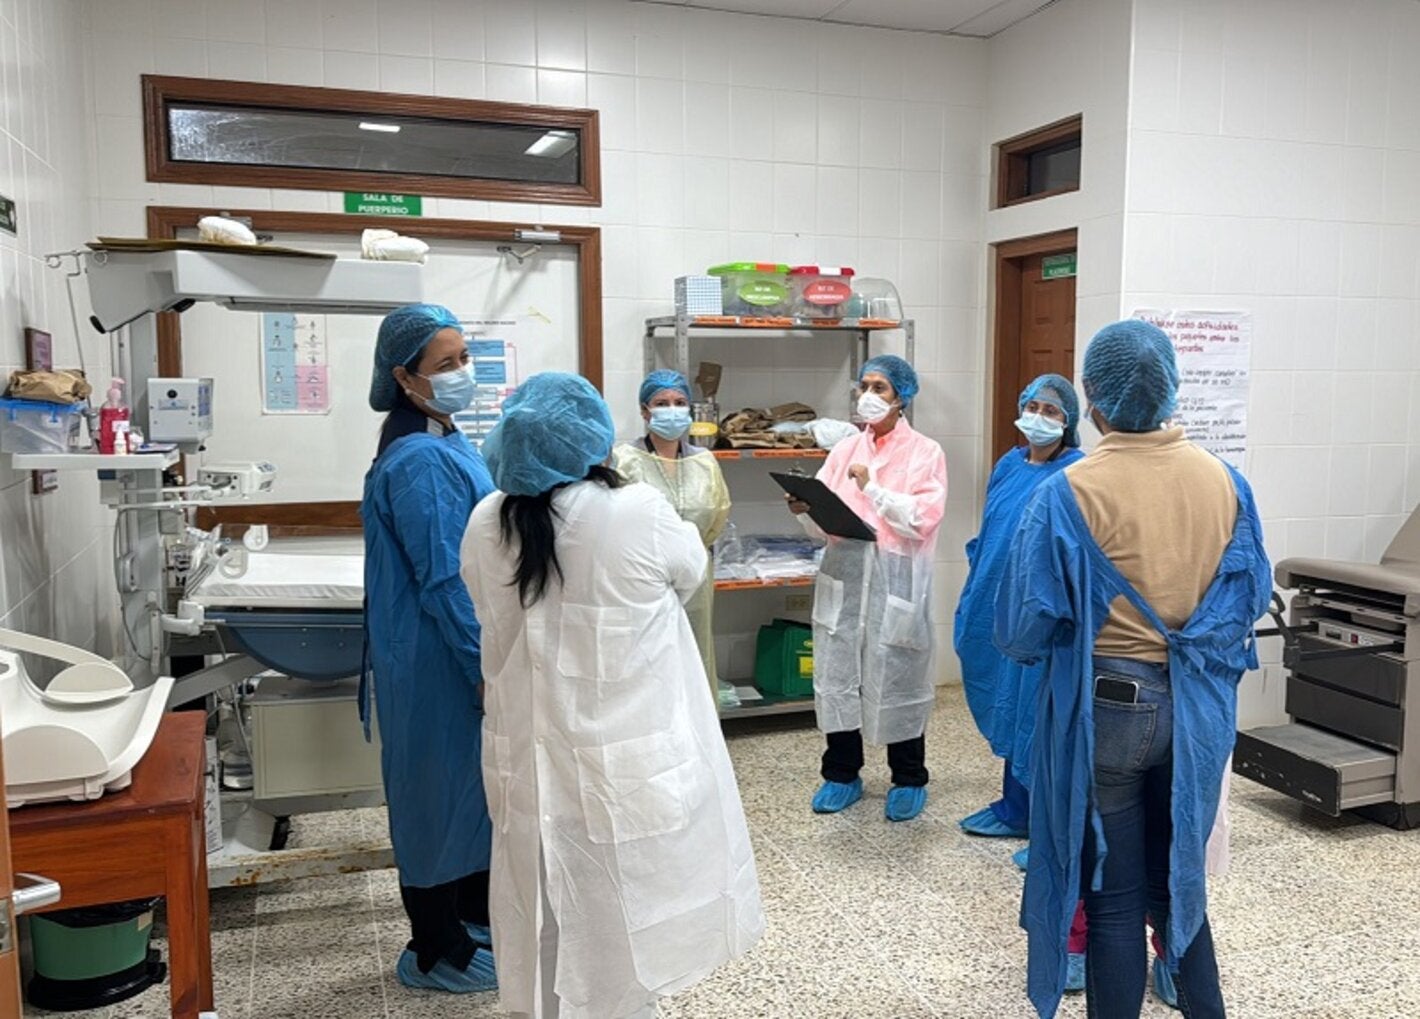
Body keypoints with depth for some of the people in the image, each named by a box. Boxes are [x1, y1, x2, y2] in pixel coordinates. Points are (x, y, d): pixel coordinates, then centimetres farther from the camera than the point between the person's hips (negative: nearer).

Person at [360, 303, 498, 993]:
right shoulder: (420, 462, -21)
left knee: (477, 784, 20)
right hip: (437, 665, -10)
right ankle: (436, 952, 23)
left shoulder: (447, 446, 9)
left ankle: (478, 915, 38)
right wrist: (487, 667, -20)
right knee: (440, 790, 5)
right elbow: (442, 582, -23)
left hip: (461, 652, 10)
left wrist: (492, 657, 19)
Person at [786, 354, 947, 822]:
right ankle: (842, 774, 24)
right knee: (837, 671, 7)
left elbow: (922, 519, -12)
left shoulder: (925, 452, 0)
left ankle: (908, 780, 22)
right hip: (843, 573, 4)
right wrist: (807, 509, -13)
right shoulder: (845, 450, 12)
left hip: (896, 577, -4)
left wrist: (872, 487, -16)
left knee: (897, 676, 4)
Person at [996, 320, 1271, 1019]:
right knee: (1180, 882, 22)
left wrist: (1078, 627, 7)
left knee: (1114, 900, 10)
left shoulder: (1068, 494, -19)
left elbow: (1023, 626, -15)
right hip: (1198, 708, 5)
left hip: (1106, 707, -4)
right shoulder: (1226, 482, -4)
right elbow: (1252, 595, 7)